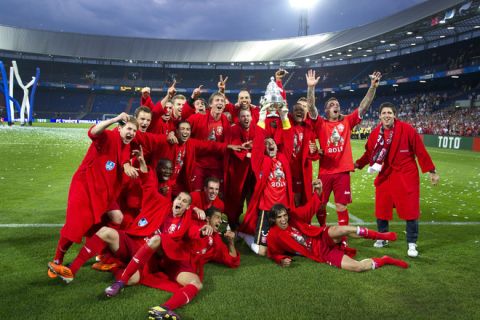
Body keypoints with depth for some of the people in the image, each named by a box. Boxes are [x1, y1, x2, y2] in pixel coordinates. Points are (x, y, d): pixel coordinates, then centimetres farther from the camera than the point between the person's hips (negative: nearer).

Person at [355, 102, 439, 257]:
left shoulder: (407, 129, -12)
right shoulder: (375, 133, -2)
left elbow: (420, 151, -9)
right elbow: (369, 153, 10)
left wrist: (431, 171, -7)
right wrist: (358, 164, 2)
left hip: (406, 176, -3)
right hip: (384, 176, 3)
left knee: (410, 210, 1)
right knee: (381, 209, 12)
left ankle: (412, 244, 16)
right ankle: (382, 238, 32)